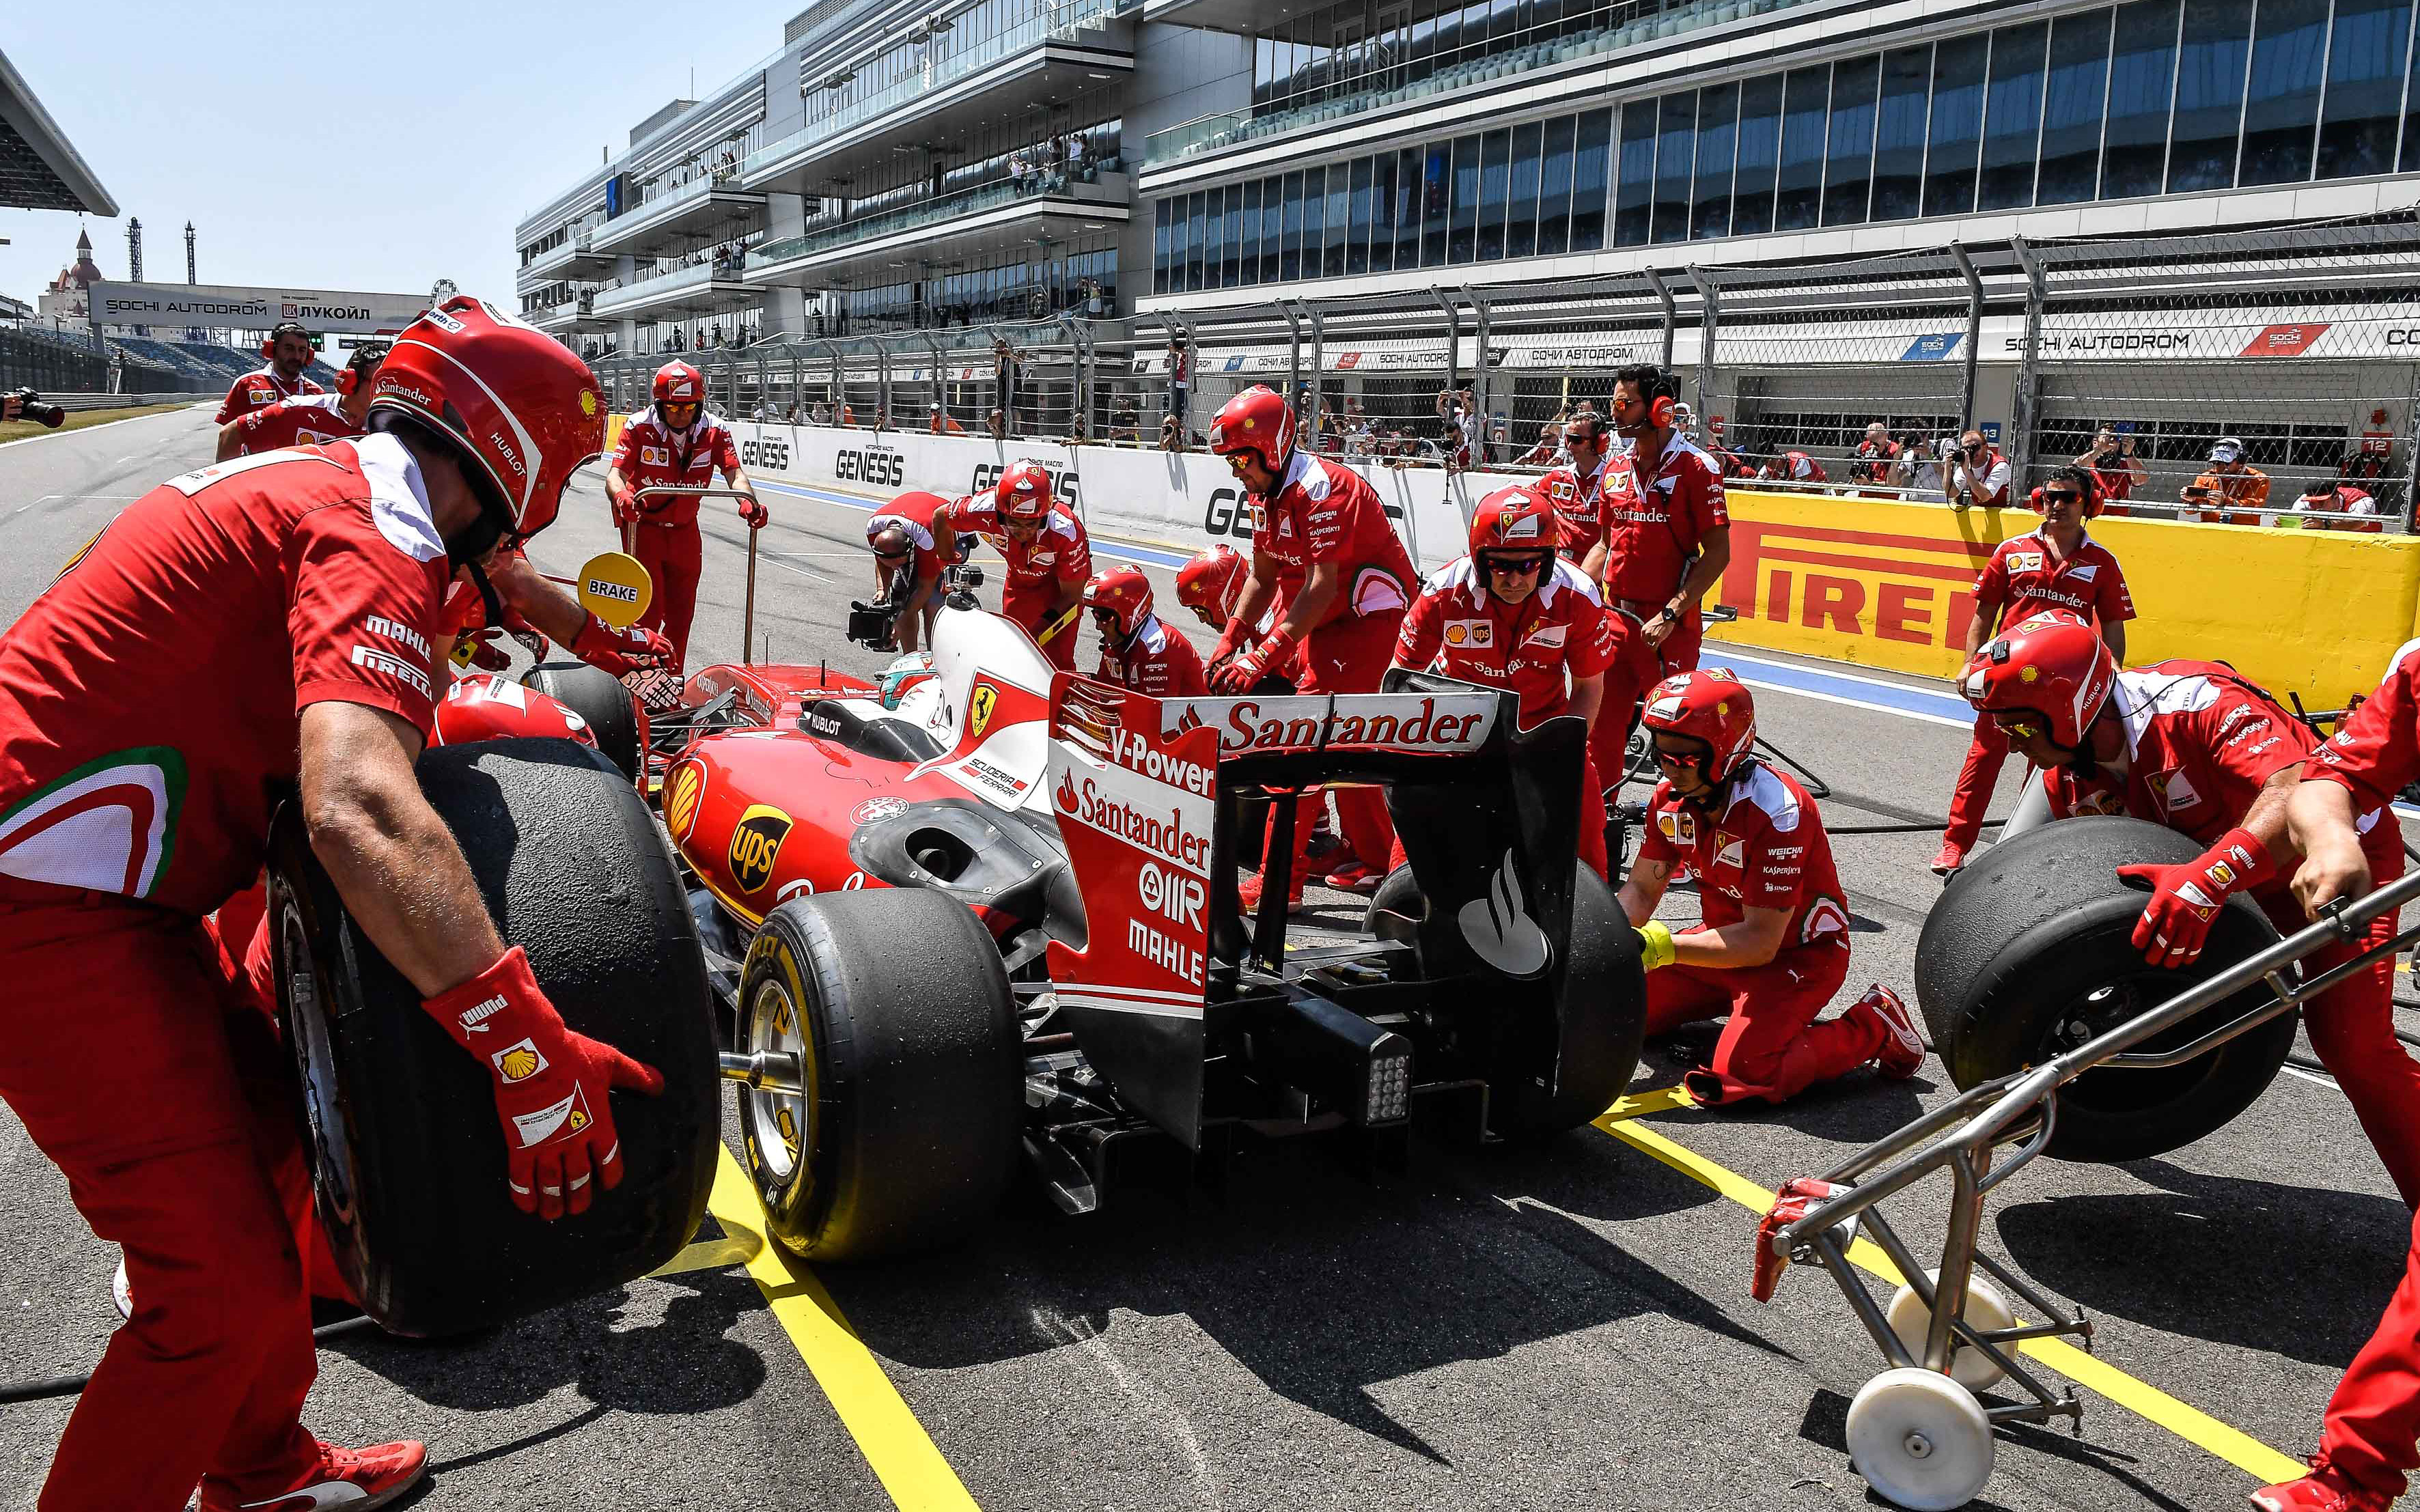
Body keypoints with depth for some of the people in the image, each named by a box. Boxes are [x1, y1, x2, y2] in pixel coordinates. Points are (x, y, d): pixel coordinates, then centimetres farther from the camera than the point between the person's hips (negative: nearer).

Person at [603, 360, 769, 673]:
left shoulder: (714, 430, -11)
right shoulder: (639, 427, -17)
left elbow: (734, 473, -23)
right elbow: (616, 473, -27)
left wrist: (748, 501, -45)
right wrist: (621, 496, -51)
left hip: (685, 530, 3)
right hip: (643, 526, -3)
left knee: (681, 613, 11)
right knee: (649, 611, -7)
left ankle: (672, 681, 27)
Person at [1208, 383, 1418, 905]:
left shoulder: (1320, 490, -23)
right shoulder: (1267, 493, 7)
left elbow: (1321, 588, -28)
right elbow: (1264, 577, 13)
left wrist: (1262, 657, -30)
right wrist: (1230, 639, 2)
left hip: (1368, 613, -10)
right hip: (1324, 617, 10)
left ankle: (1279, 881, -13)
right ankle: (1373, 862, 29)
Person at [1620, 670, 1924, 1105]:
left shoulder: (1775, 811, -30)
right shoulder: (1672, 796, -9)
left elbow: (1760, 943, -30)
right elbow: (1641, 889, -2)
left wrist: (1663, 947, -36)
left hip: (1796, 954, -7)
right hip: (1728, 936, 7)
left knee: (1741, 1075, -26)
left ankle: (1873, 1025, -3)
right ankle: (1733, 1003, 18)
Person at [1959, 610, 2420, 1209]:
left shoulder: (2196, 704, -36)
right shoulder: (2068, 780, -12)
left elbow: (2298, 794, -50)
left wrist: (2209, 878, -65)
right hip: (2229, 867, 7)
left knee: (2349, 1039, -18)